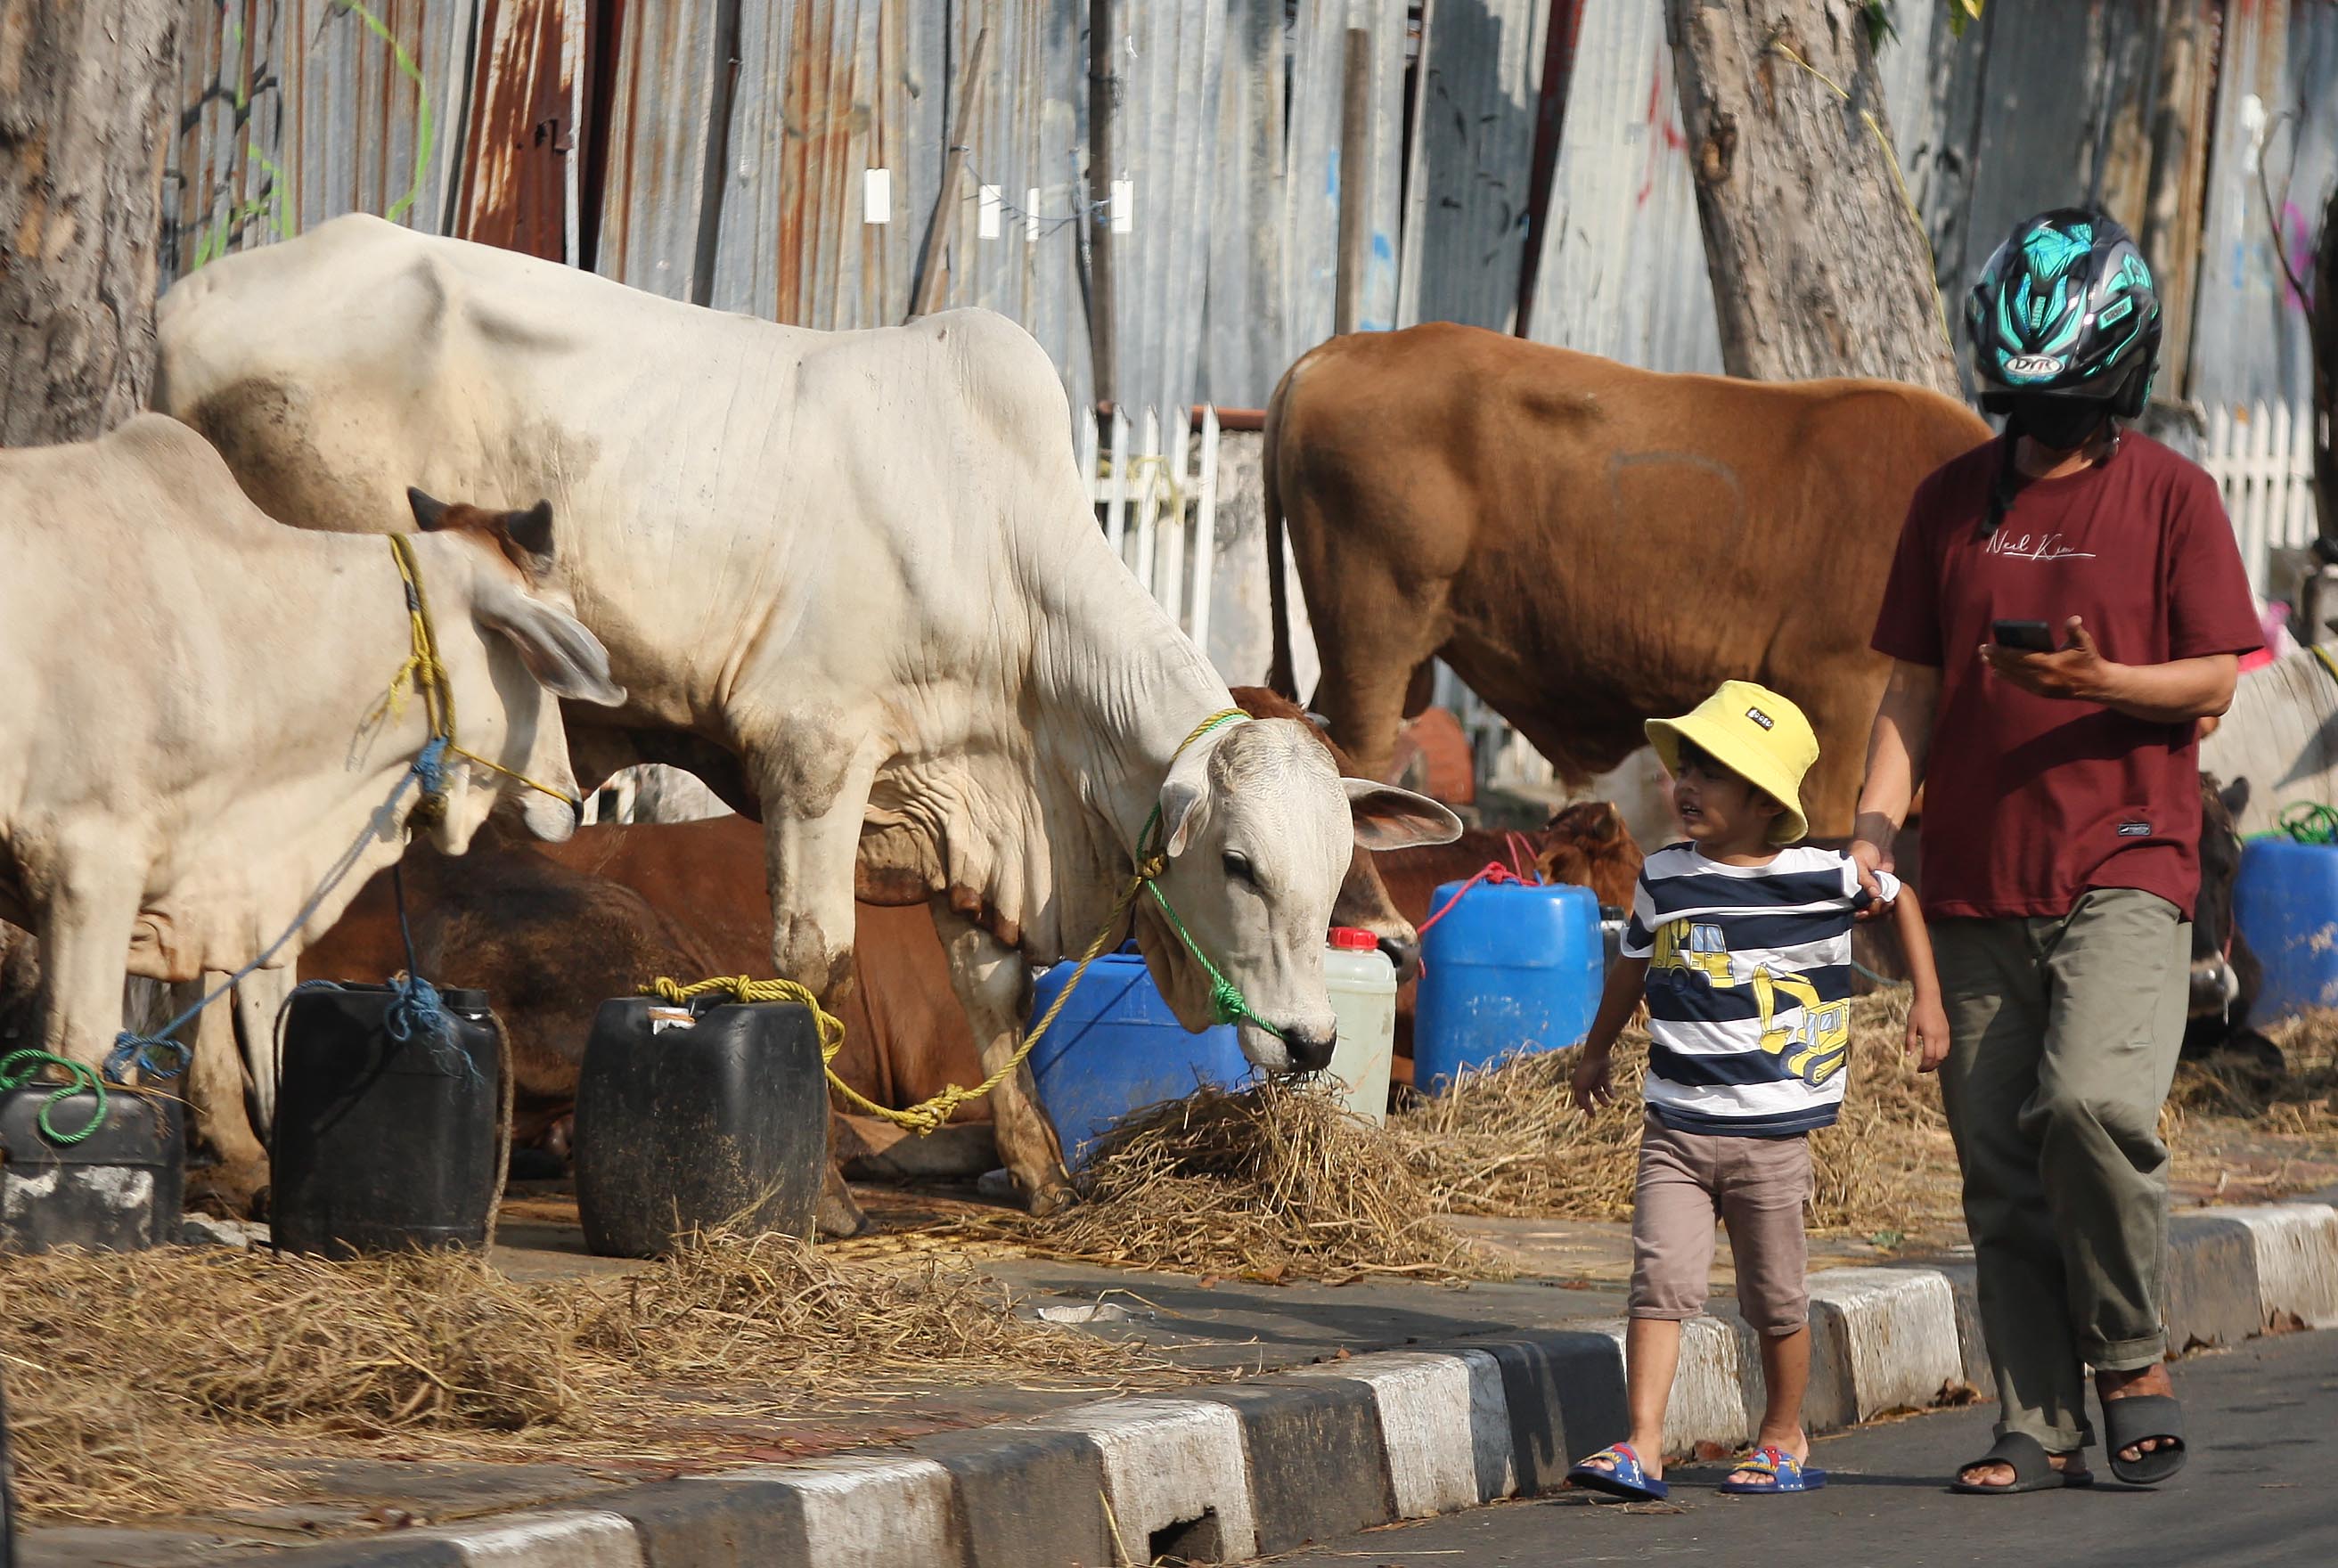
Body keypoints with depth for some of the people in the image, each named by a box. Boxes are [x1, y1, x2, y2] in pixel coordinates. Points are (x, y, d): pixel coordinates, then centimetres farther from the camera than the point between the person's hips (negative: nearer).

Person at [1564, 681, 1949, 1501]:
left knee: (1775, 1299, 7)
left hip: (1774, 1134, -2)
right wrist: (1596, 1053, 34)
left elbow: (1901, 899, 16)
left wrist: (1928, 998, 11)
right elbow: (1632, 966, 24)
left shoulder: (1822, 876, -4)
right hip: (1674, 1128, 2)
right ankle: (1642, 1448, -16)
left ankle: (1785, 1439, 27)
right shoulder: (1664, 879, 5)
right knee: (1661, 1276, -12)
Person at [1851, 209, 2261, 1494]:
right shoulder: (1952, 502, 12)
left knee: (2092, 1102, -23)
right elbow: (1914, 689, 13)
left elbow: (2212, 679, -1)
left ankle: (2134, 1356, -3)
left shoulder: (2169, 497, 2)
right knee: (1999, 1161, 3)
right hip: (1979, 885, 4)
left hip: (2123, 868, -4)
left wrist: (2097, 682, -19)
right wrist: (1873, 832, 1)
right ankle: (2040, 1425, 9)